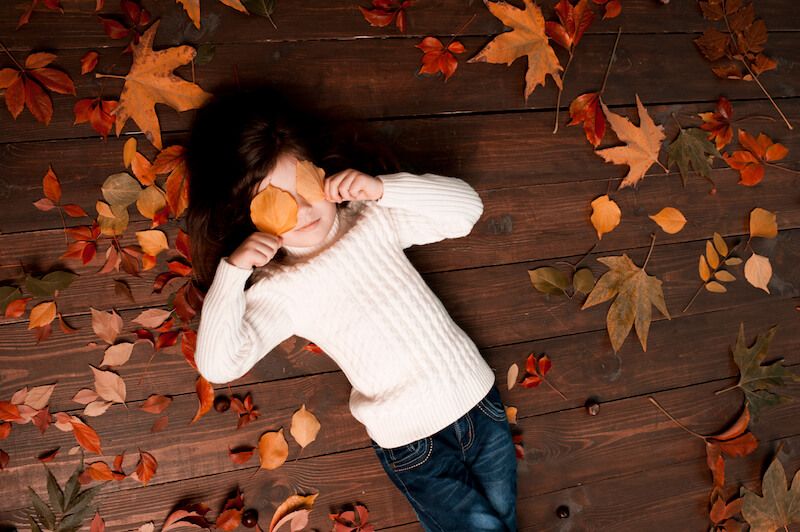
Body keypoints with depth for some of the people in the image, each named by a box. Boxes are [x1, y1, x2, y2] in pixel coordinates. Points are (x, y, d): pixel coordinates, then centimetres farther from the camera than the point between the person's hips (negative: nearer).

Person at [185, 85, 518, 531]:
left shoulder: (373, 217, 0)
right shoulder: (279, 290, -7)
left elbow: (467, 207, -6)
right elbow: (219, 365, -17)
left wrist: (382, 187, -18)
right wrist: (231, 271, -23)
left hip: (479, 399, 3)